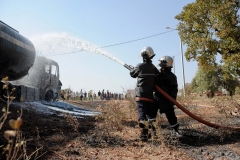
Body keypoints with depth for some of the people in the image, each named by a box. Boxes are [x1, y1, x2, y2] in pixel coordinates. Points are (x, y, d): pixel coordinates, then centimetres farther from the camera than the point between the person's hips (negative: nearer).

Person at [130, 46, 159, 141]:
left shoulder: (140, 66, -5)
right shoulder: (154, 69, 7)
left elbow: (132, 74, 12)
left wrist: (132, 69, 31)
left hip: (140, 95, -4)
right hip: (150, 95, 4)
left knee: (142, 115, -8)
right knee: (150, 114, 14)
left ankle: (144, 134, -18)